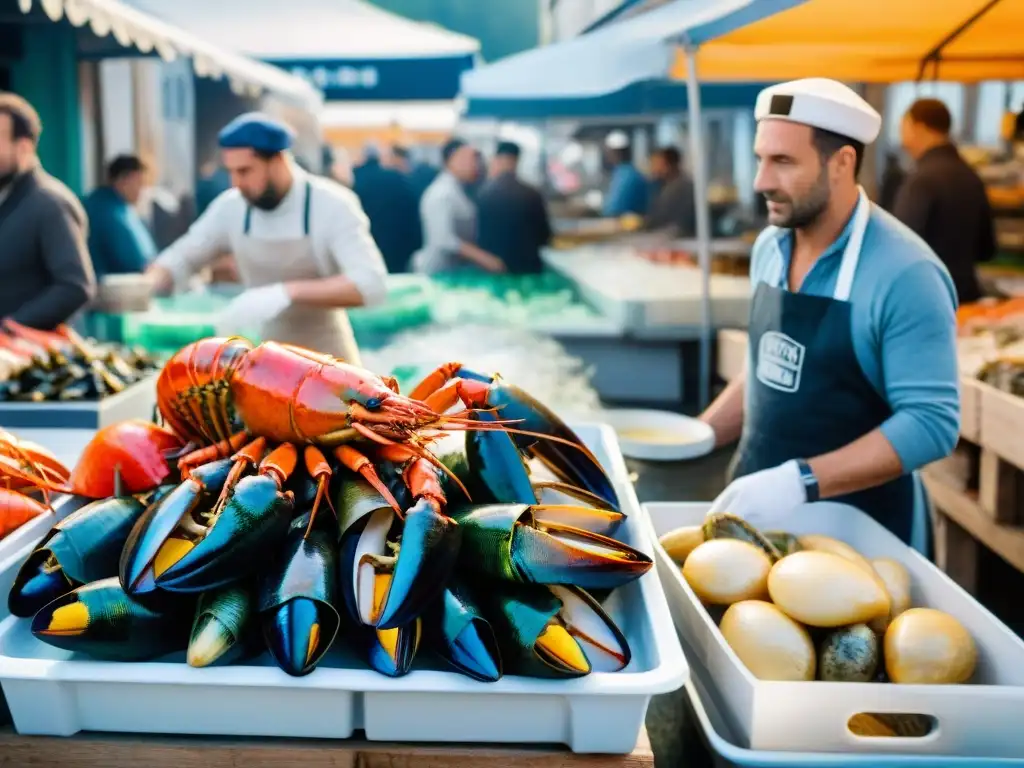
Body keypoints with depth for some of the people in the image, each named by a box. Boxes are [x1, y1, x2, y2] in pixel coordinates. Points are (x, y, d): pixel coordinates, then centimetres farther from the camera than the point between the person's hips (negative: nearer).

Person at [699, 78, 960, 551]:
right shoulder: (769, 248, 2)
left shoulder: (904, 274, -20)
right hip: (758, 504, 6)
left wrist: (802, 481, -32)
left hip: (851, 523, -6)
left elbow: (931, 422, -24)